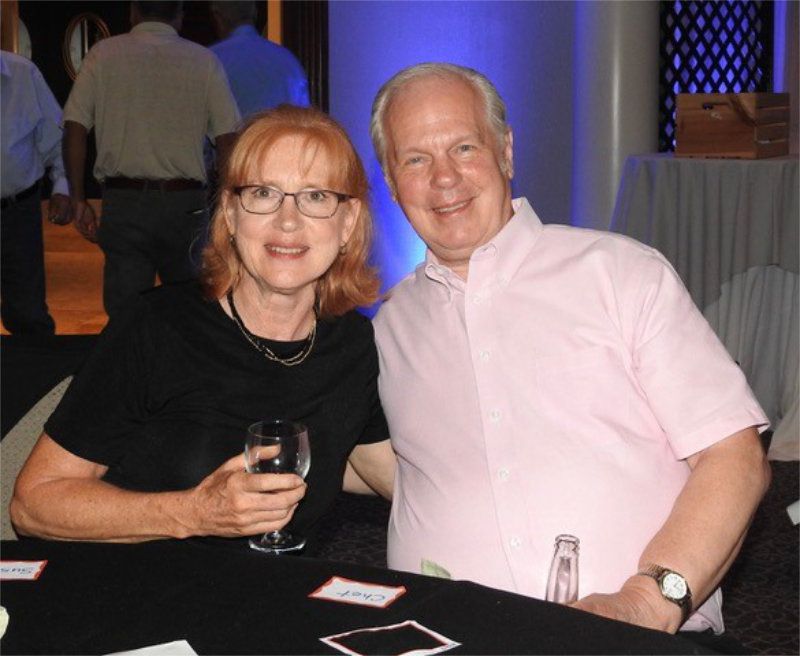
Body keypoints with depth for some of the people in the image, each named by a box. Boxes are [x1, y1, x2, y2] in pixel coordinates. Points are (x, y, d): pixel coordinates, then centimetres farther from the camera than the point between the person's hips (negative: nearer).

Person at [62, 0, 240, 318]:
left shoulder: (103, 54, 5)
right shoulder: (204, 61, 3)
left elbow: (74, 129, 0)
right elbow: (228, 140, -2)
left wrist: (78, 199, 4)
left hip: (123, 200, 0)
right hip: (185, 204, 0)